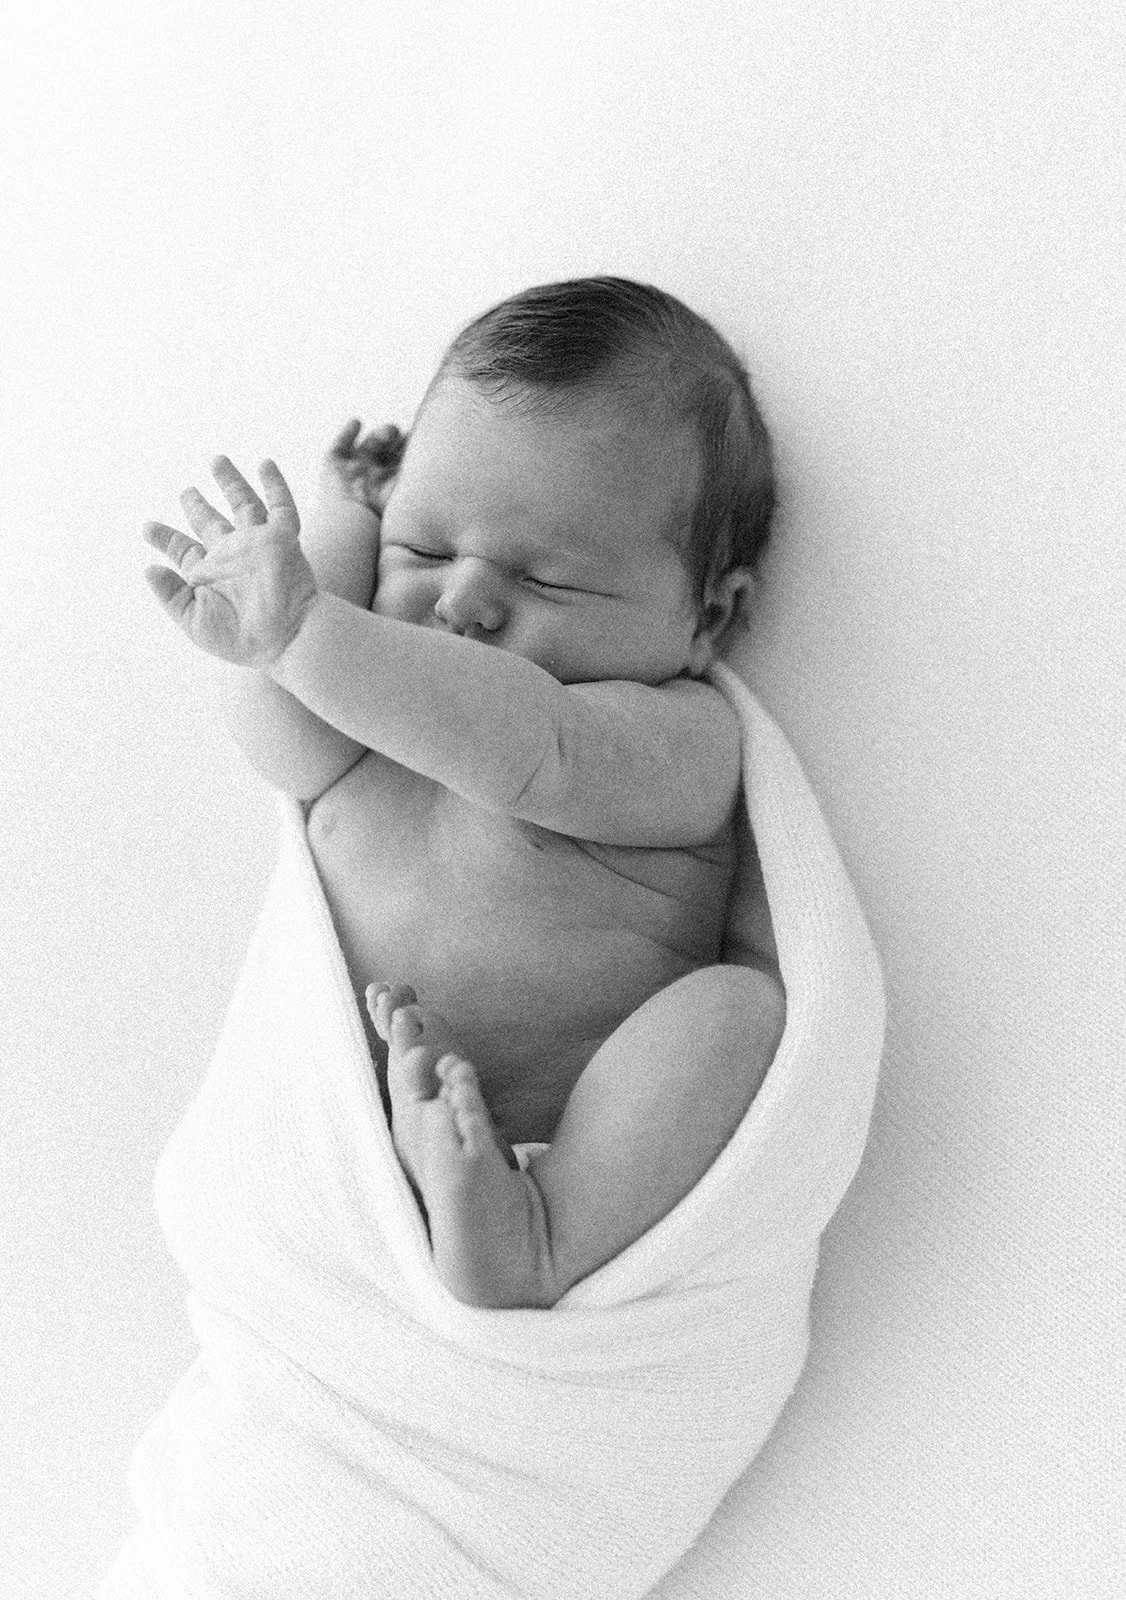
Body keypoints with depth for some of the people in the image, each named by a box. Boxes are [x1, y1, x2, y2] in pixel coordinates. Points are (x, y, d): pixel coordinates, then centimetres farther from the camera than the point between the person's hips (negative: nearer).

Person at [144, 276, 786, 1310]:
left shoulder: (680, 735, -6)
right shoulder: (376, 722, 15)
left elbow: (525, 750, -25)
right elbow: (282, 735, -6)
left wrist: (302, 630, -32)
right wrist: (343, 532, 3)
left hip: (600, 1172, -4)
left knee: (742, 1005, -26)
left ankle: (541, 1247, -34)